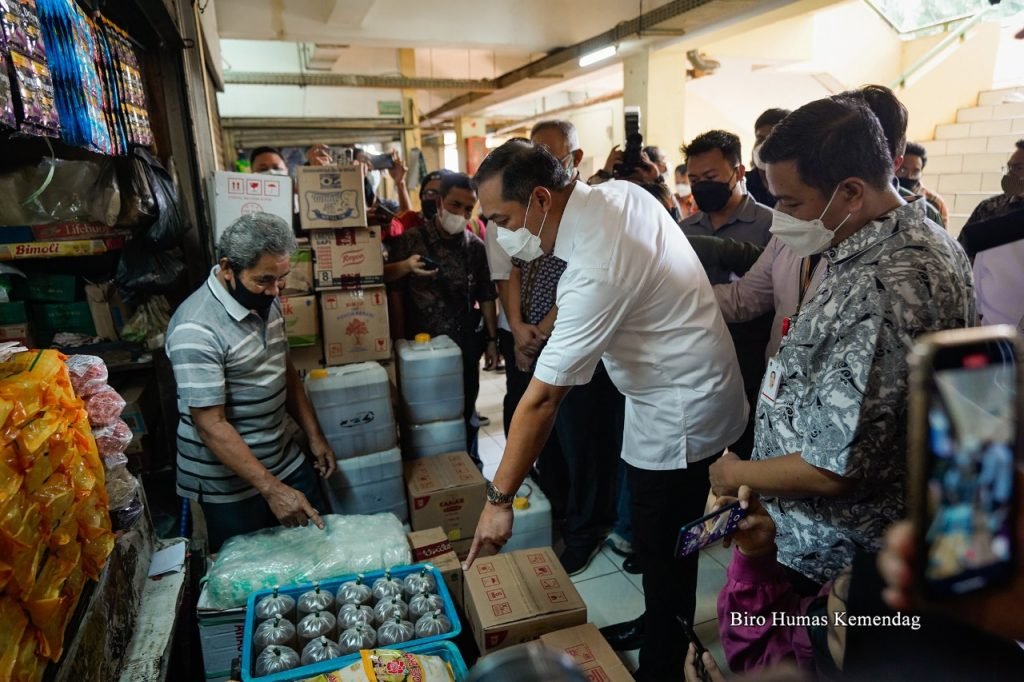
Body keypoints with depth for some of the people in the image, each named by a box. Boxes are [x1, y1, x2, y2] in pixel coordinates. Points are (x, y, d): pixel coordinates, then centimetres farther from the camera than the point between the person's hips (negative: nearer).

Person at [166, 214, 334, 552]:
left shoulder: (265, 301, 0)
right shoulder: (196, 330, -26)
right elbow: (211, 425, -26)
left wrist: (314, 434, 9)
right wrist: (271, 488, -28)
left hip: (287, 461, 7)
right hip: (230, 485, -7)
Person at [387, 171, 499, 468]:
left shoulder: (476, 247, 2)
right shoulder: (409, 241, -7)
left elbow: (486, 296, 6)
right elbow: (395, 293, -6)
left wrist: (492, 338, 4)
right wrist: (400, 341, -8)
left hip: (465, 343, 3)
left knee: (466, 409, 15)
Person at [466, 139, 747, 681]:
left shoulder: (594, 272, -32)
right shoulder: (620, 191, -6)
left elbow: (541, 400, -29)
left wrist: (498, 499, -22)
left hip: (679, 412, -10)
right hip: (685, 390, 10)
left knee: (662, 552, 7)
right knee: (659, 539, 24)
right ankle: (660, 626, 45)